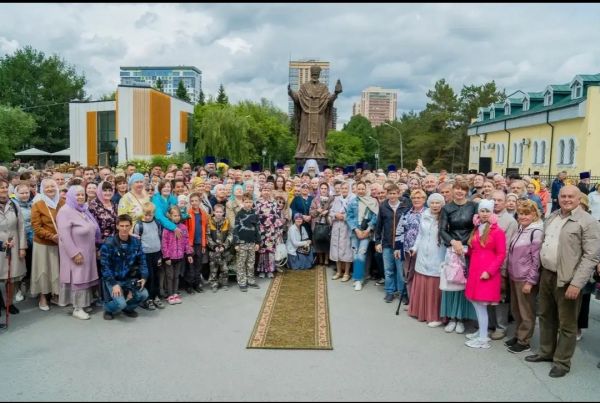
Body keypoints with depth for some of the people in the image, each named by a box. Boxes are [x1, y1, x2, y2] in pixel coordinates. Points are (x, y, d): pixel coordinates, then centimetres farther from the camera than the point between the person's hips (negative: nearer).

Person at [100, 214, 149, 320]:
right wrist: (114, 284, -23)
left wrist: (144, 277, -10)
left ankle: (128, 308, 13)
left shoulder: (136, 242, 0)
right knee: (120, 303, -25)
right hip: (113, 279, -4)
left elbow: (142, 261, 5)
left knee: (144, 294, -19)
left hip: (129, 279, 4)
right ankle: (108, 309, 13)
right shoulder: (108, 243, -13)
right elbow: (105, 266, -15)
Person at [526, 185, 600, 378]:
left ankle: (562, 361, 20)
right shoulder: (551, 217, 10)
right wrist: (540, 271, 13)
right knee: (546, 316, 19)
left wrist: (576, 283, -21)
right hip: (546, 275, 7)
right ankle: (546, 351, 35)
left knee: (566, 323, 6)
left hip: (567, 280, -7)